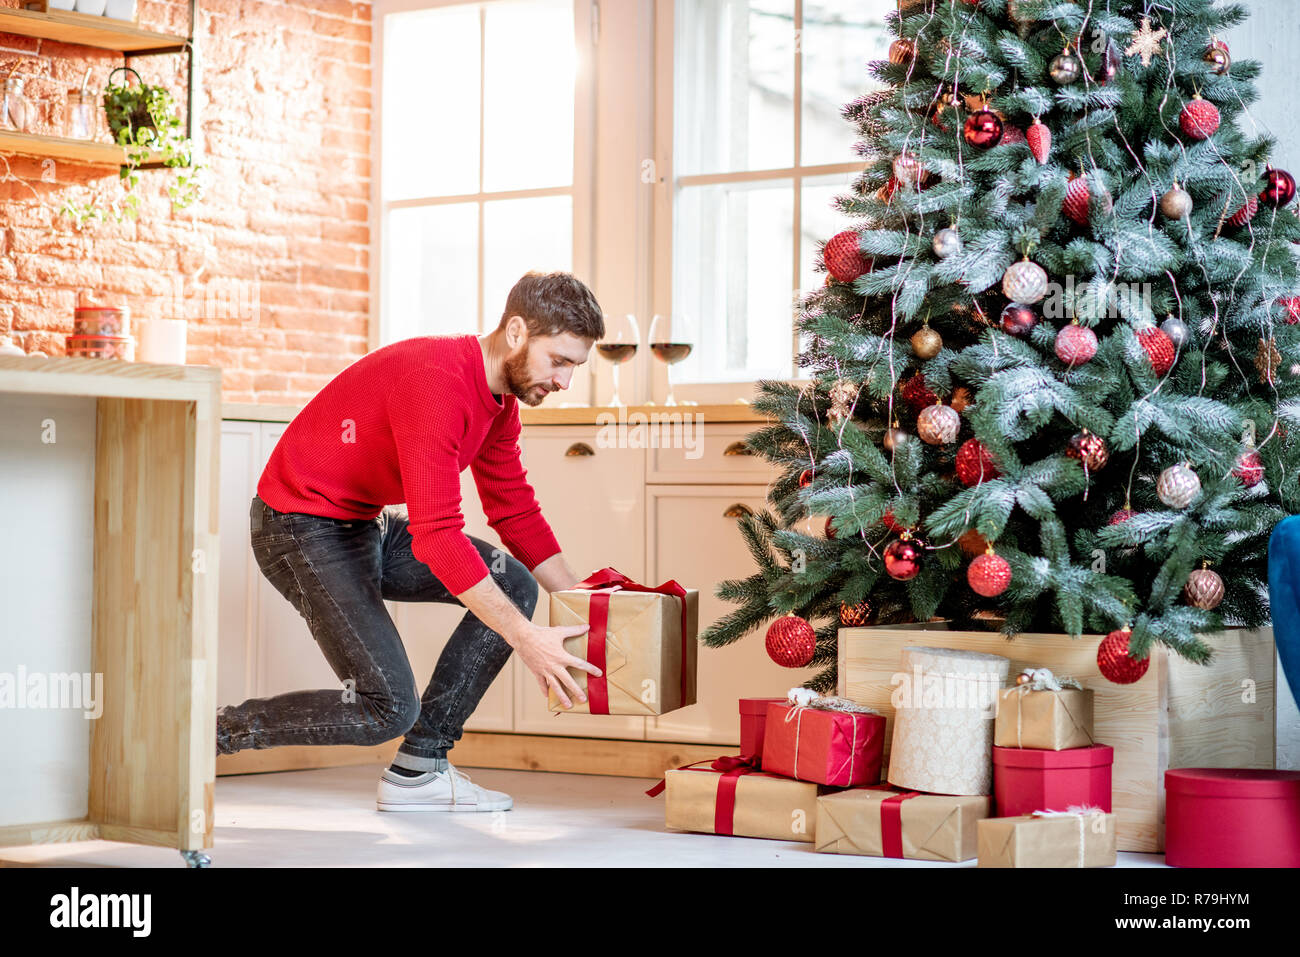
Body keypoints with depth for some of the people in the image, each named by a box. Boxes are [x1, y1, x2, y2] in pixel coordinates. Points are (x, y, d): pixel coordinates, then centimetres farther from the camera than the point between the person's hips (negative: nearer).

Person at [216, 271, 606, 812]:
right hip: (302, 528, -10)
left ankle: (417, 769, 2)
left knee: (514, 585, -1)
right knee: (387, 707, -17)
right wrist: (525, 639, -33)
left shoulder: (499, 400, 4)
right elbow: (437, 538, -33)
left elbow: (516, 514, 14)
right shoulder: (438, 382, -28)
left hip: (368, 525, 10)